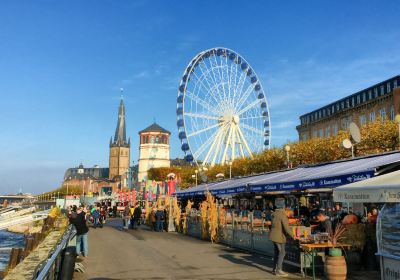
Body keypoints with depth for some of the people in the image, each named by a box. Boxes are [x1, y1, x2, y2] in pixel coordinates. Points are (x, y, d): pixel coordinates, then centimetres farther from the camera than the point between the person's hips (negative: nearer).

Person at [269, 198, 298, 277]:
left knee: (276, 252, 15)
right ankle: (279, 271, 3)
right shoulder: (282, 215, -21)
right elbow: (286, 228, -23)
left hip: (274, 235, 8)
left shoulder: (274, 213, 5)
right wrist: (293, 236, -13)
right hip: (279, 236, -8)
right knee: (282, 253, 0)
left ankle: (275, 269, 21)